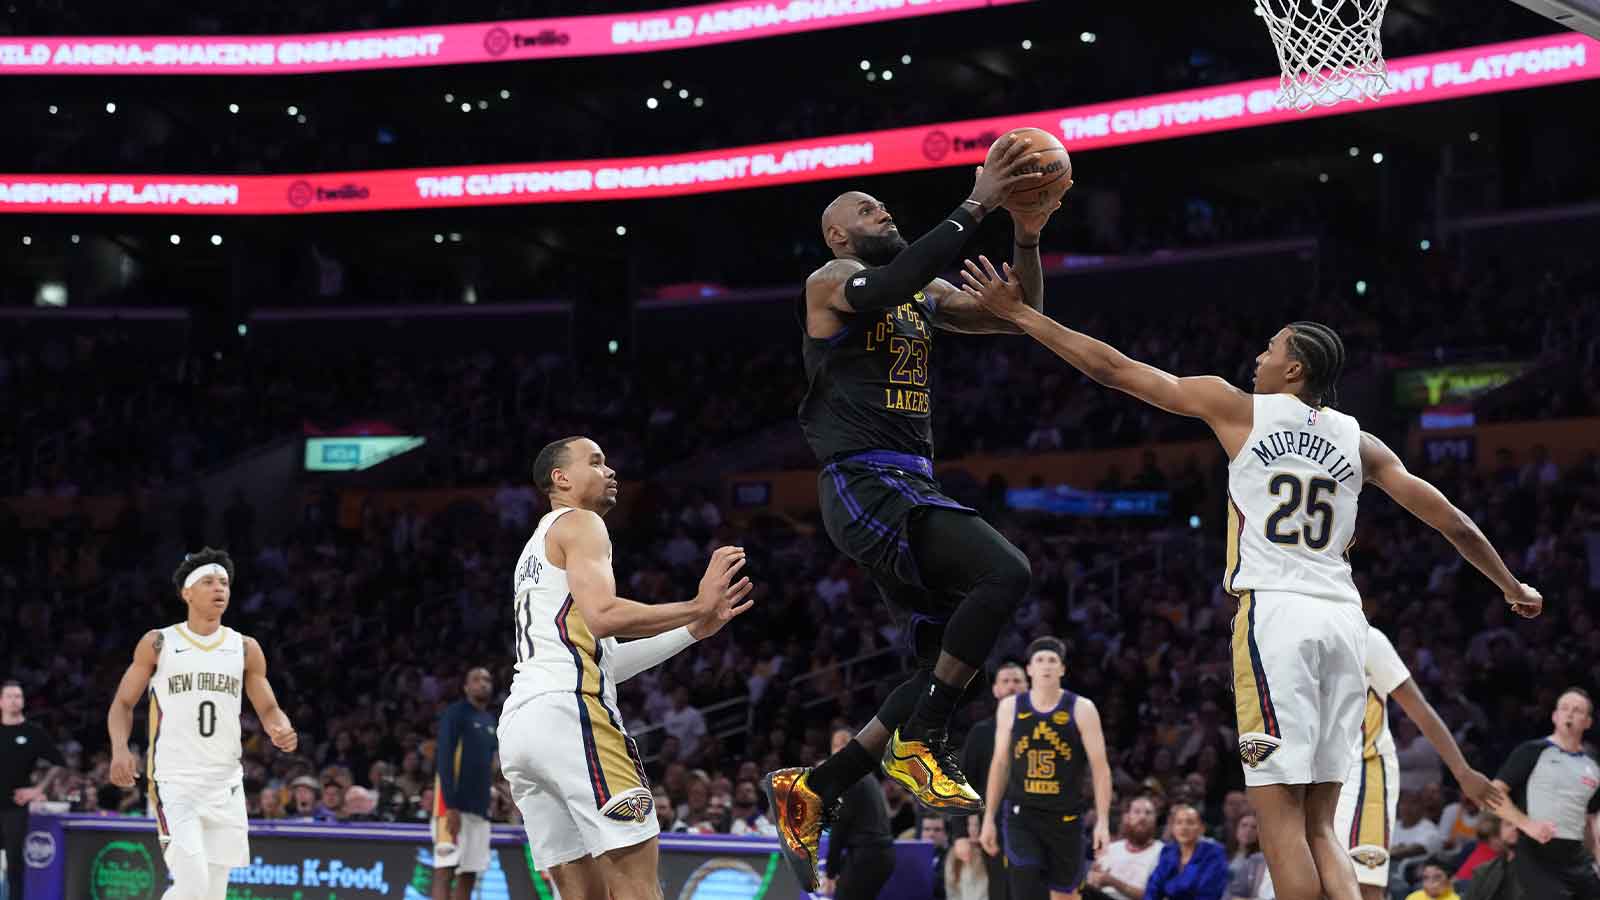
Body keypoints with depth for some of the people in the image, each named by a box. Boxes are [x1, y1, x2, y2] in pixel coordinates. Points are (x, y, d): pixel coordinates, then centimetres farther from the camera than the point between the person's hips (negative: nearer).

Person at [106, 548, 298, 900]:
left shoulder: (245, 649, 7)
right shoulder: (158, 644, 0)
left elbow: (268, 708, 11)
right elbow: (123, 703, 6)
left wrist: (282, 730, -13)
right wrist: (120, 748, -13)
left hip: (225, 784, 4)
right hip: (175, 781, -4)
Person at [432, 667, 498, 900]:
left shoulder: (490, 721, 19)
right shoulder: (455, 713, -6)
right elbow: (444, 760, -14)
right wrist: (451, 806, -23)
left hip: (479, 808, 8)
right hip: (455, 806, -8)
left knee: (469, 874, 5)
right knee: (445, 869, -13)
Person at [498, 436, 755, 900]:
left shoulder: (534, 553, 32)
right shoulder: (578, 524, 3)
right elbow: (601, 615, -15)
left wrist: (693, 630, 27)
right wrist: (697, 606, -8)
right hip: (568, 711, -9)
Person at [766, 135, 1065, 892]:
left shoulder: (927, 293, 22)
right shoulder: (830, 282, -2)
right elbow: (884, 287, -26)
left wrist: (1026, 237, 2)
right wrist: (973, 208, -27)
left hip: (912, 488, 9)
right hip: (863, 484, -9)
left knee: (945, 666, 6)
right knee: (1004, 573, -27)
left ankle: (807, 790, 15)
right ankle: (920, 743, -18)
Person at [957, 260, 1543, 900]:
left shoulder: (1239, 410, 6)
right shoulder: (1357, 442, 15)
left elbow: (1114, 369, 7)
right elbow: (1452, 522, 18)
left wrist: (1019, 314, 15)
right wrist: (1512, 587, 33)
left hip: (1274, 612, -5)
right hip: (1342, 618, 5)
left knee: (1280, 818, -7)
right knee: (1318, 827, 9)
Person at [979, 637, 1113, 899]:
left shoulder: (1081, 709, -6)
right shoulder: (1010, 708, 2)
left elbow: (1100, 768, -6)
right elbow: (1000, 764, 10)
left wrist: (1103, 822, -12)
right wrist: (989, 818, 8)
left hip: (1065, 816, -1)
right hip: (1022, 814, 1)